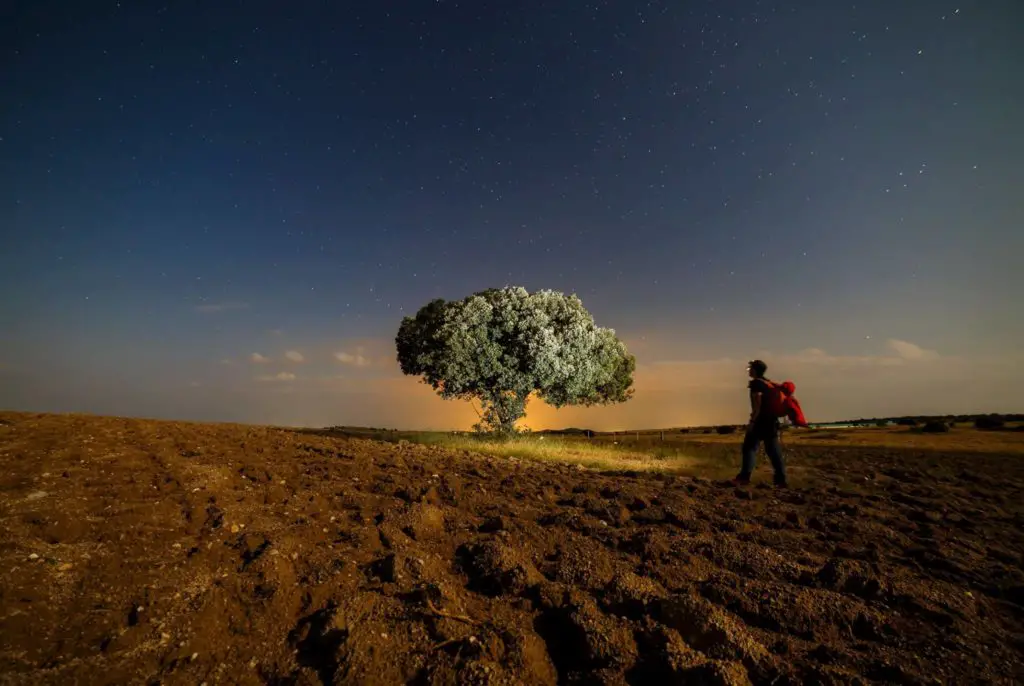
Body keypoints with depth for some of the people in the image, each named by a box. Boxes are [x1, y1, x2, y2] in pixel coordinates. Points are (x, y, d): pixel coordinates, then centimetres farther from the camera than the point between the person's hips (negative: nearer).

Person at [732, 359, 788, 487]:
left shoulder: (756, 383, -10)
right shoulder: (768, 383, 17)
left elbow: (757, 404, -18)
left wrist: (752, 421, -19)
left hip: (761, 421, -8)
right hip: (771, 420, 9)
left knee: (749, 447, -6)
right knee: (774, 451, 9)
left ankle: (744, 477, -10)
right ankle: (781, 480, 8)